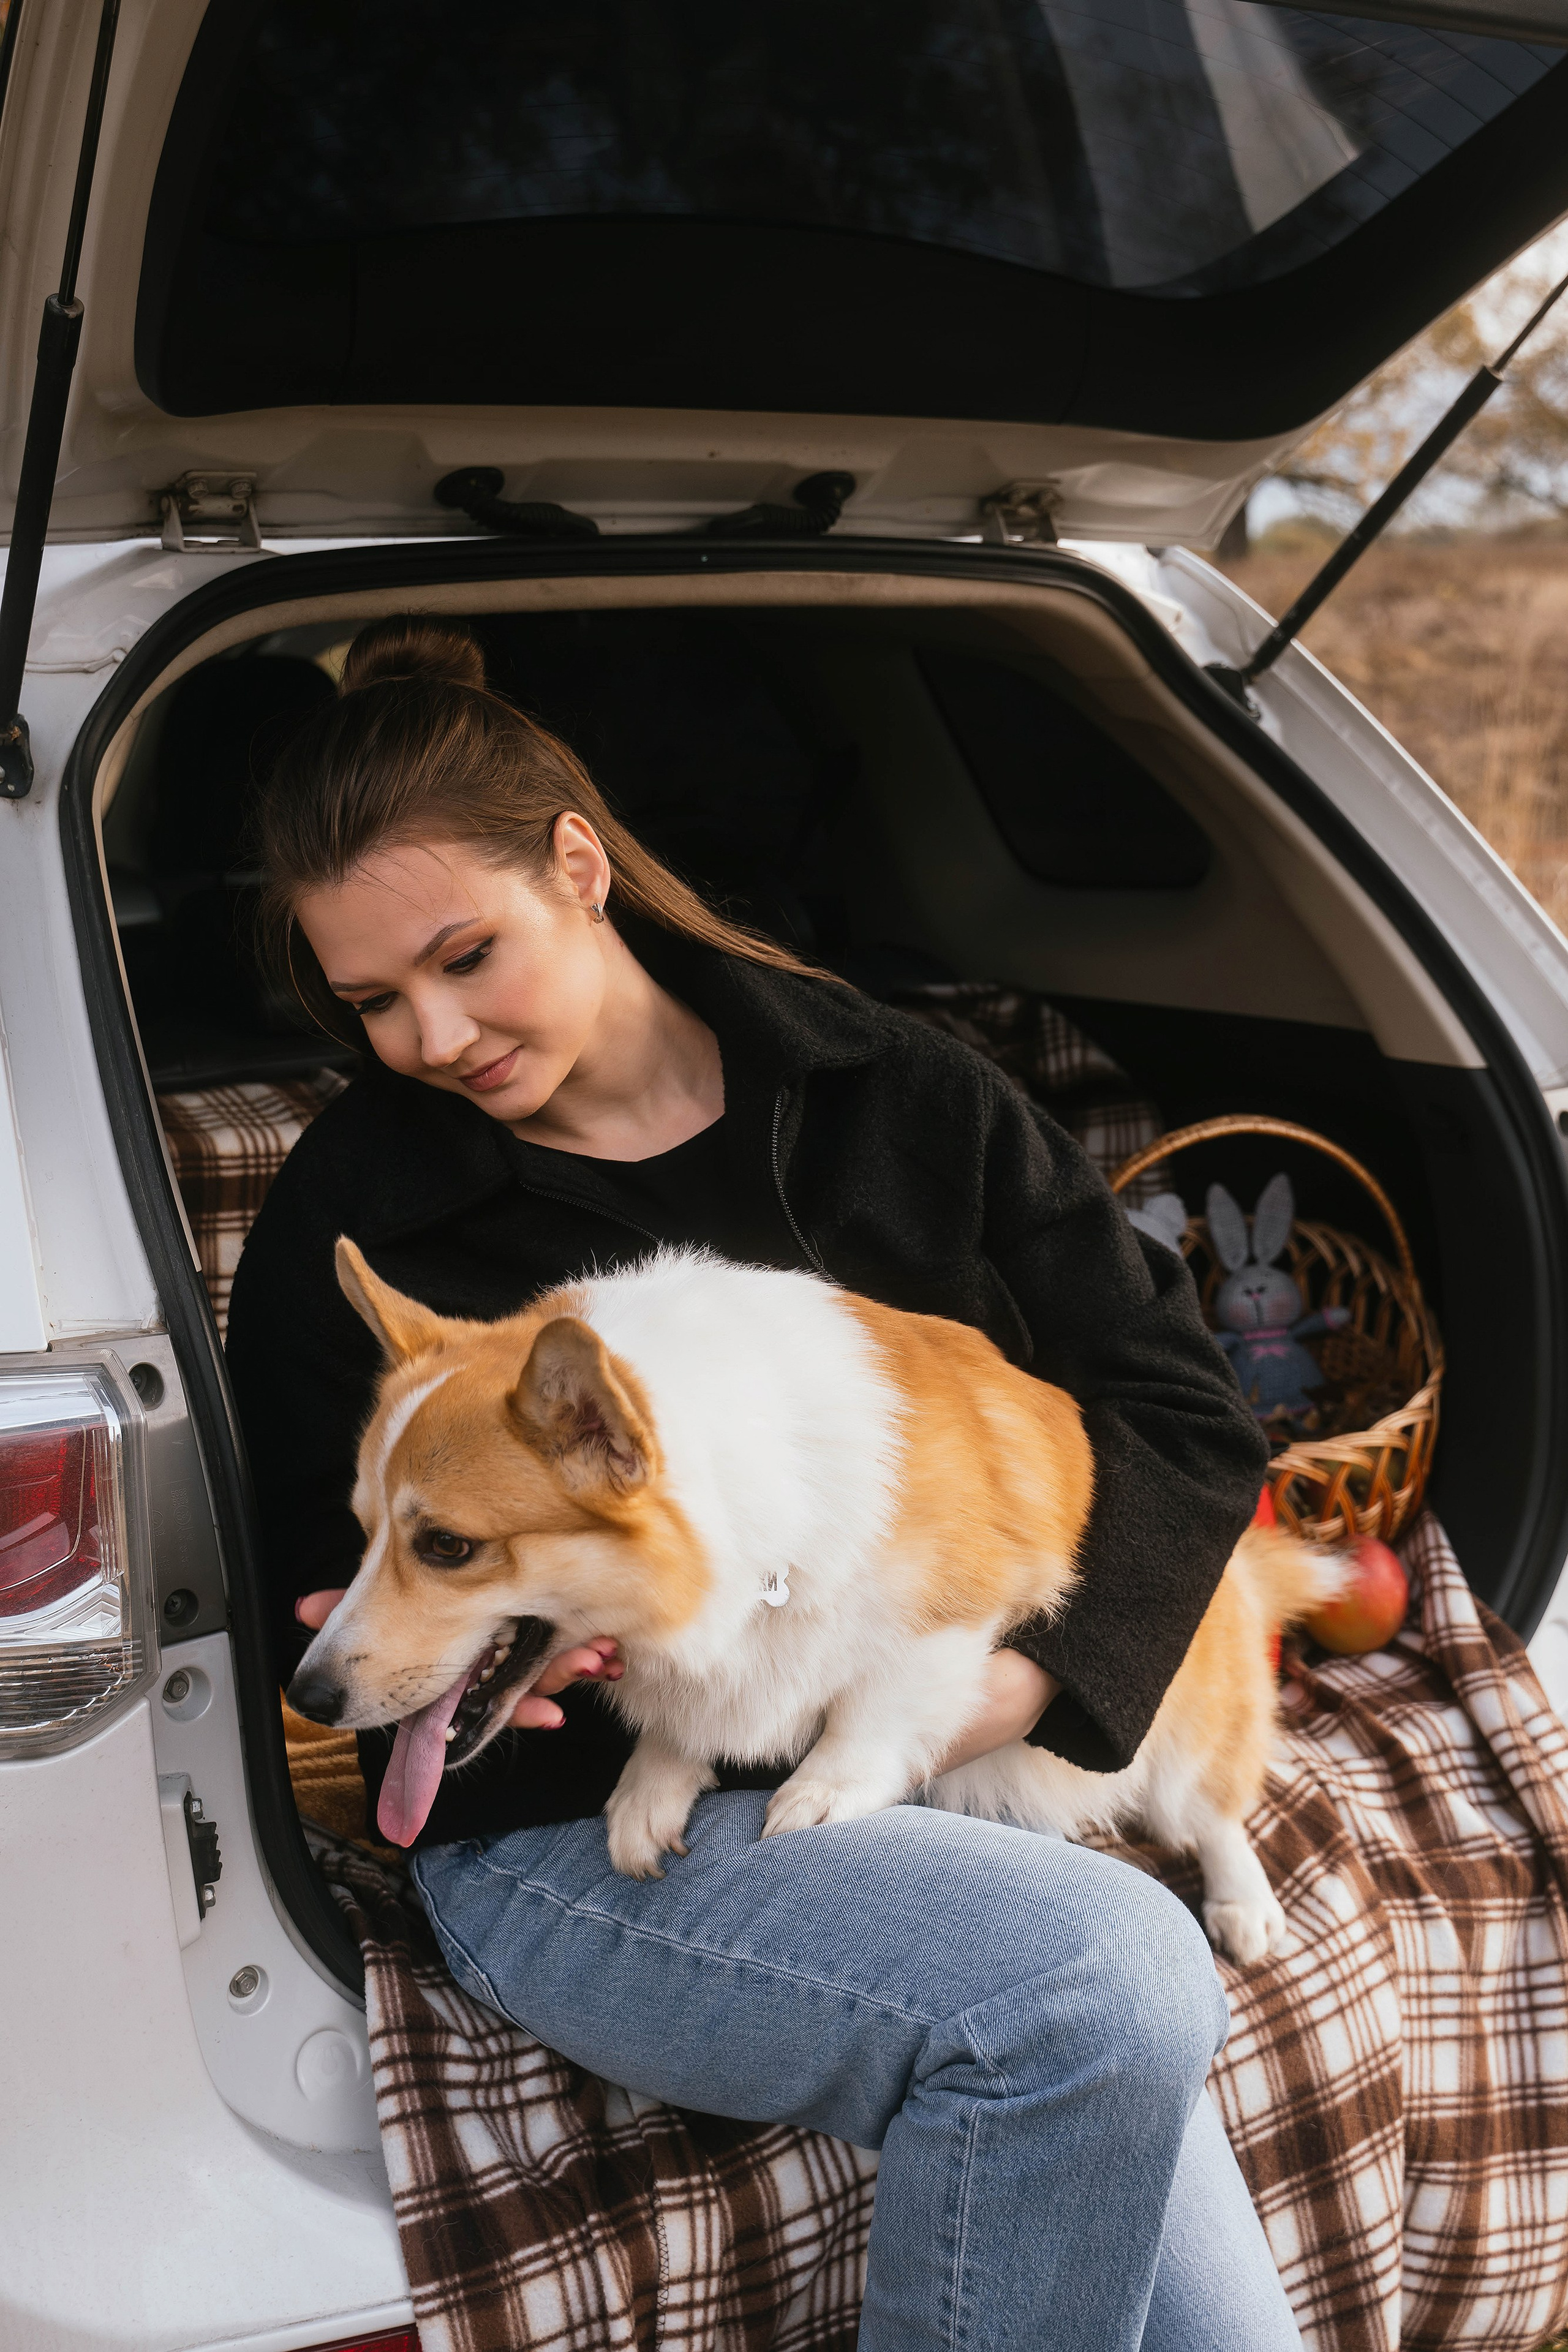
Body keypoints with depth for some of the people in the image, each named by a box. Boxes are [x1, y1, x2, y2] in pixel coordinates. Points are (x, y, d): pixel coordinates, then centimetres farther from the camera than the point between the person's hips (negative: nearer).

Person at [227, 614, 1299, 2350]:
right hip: (575, 1836, -2)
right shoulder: (345, 1228, 0)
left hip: (920, 1793, 3)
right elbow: (329, 1624, 7)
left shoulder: (888, 1093, 4)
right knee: (1109, 1974, -28)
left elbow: (1180, 1401, 3)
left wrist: (1012, 1682, -12)